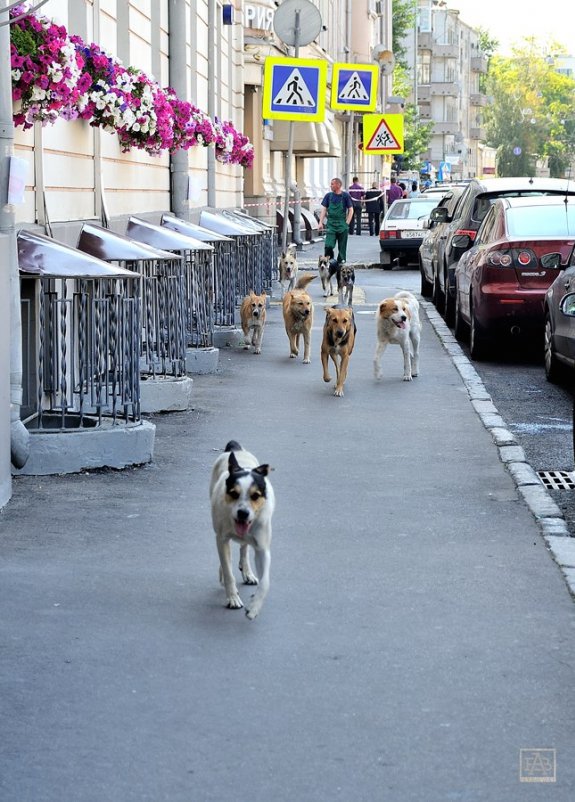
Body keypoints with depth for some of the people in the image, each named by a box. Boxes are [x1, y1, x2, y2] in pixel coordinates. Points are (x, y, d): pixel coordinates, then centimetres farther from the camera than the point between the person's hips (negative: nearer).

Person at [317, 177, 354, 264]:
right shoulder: (328, 196, 6)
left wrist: (347, 223, -7)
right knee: (328, 246, -11)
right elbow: (324, 210, 8)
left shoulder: (345, 196, -1)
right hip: (330, 225, 1)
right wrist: (321, 223, -2)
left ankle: (340, 262, 12)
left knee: (342, 247, 3)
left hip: (342, 225, -1)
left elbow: (351, 210, 2)